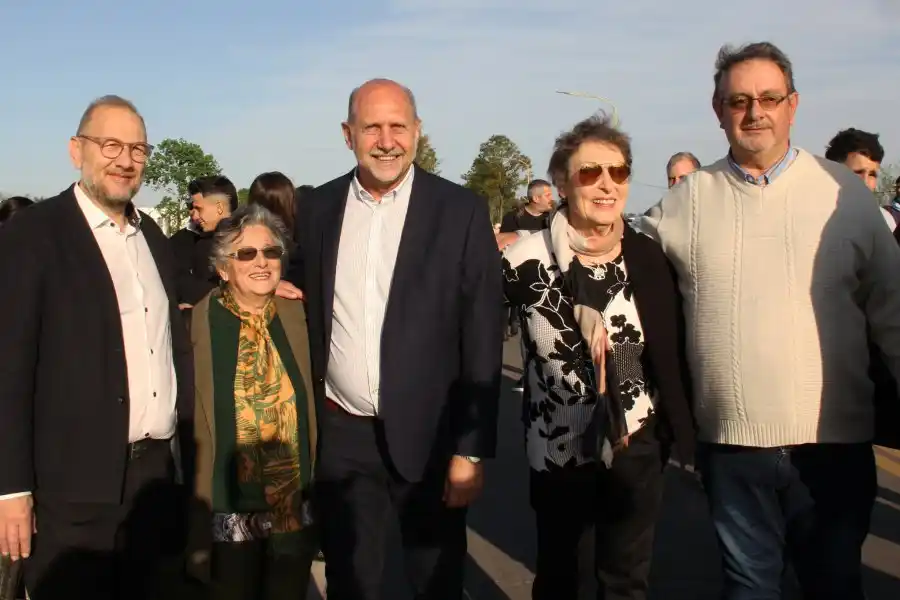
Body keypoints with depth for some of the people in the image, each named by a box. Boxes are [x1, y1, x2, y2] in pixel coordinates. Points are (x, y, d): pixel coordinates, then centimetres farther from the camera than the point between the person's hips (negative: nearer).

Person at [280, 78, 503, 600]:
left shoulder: (461, 211, -8)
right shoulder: (319, 207, 3)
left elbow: (482, 339, -9)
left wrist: (472, 449, -11)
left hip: (428, 435, -2)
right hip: (340, 435, 3)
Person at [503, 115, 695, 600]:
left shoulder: (649, 256, -4)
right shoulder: (526, 260, -13)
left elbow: (674, 353, 3)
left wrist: (687, 437, 4)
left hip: (637, 445, 2)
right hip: (559, 449, -2)